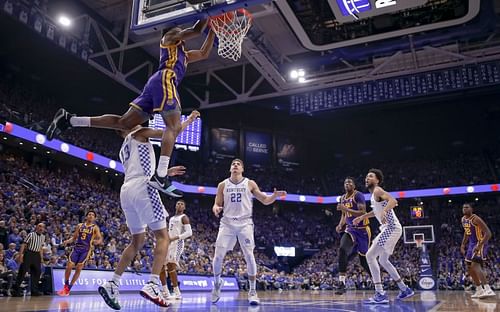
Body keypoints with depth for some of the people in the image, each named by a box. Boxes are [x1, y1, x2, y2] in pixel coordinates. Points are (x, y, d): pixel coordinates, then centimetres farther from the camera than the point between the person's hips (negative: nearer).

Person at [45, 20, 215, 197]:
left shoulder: (183, 54, 38)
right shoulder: (170, 35, 15)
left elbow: (204, 53, 38)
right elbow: (196, 30, 3)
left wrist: (212, 31, 37)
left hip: (156, 82, 9)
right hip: (165, 80, -9)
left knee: (124, 123, 1)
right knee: (174, 127, -19)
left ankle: (69, 119, 0)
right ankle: (160, 176, -33)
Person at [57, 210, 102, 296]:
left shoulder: (95, 227, 1)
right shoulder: (80, 226, 11)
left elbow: (100, 239, -8)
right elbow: (74, 237, 16)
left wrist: (97, 241, -32)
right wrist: (67, 241, -5)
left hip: (86, 250, -3)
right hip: (77, 248, 3)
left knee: (79, 268, -5)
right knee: (69, 266, -4)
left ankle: (68, 289, 7)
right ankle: (65, 286, 16)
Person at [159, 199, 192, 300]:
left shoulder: (184, 217, -2)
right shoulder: (171, 218, 23)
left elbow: (189, 232, -14)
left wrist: (175, 238, -23)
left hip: (177, 243, -9)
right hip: (168, 243, 9)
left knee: (170, 266, -22)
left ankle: (177, 293, -19)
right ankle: (166, 292, 14)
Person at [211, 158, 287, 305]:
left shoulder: (250, 183, 4)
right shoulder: (222, 185, 7)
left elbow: (265, 201, 6)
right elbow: (217, 204, 8)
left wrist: (275, 195, -15)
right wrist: (215, 208, -17)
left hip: (244, 223, -1)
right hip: (227, 223, 1)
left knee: (249, 256, -9)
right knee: (218, 256, -5)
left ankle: (252, 292, 3)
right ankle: (217, 283, 21)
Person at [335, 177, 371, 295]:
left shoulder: (358, 195, -13)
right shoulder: (342, 198, 10)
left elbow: (363, 213, -24)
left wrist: (346, 209, -30)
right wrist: (340, 225, 2)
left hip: (362, 230, -5)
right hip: (351, 229, 5)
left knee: (364, 260, 5)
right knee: (342, 250, -23)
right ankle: (342, 284, -23)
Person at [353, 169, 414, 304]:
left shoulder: (377, 191, -11)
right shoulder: (374, 194, 17)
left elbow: (393, 201, -29)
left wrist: (384, 212, -45)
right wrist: (362, 217, 33)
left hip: (391, 228, -10)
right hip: (389, 228, 10)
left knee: (370, 256, -14)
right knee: (383, 260, 19)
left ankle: (380, 294, -15)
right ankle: (405, 289, 29)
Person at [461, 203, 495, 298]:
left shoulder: (476, 219, -20)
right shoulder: (463, 219, 7)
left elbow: (488, 233, -24)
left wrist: (479, 246, -32)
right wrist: (463, 244, 14)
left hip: (480, 244, -9)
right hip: (472, 244, 9)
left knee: (475, 265, -23)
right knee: (470, 268, 12)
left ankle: (488, 289, -30)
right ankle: (479, 290, 23)